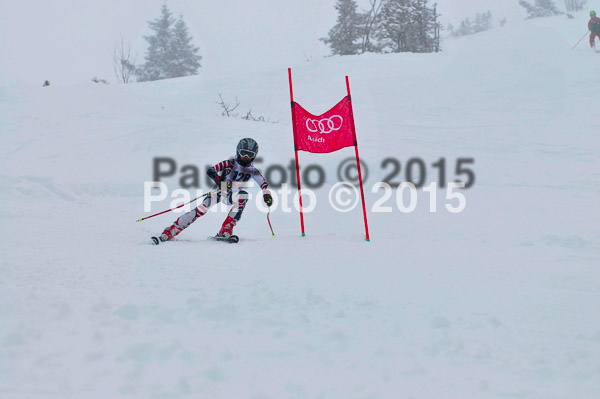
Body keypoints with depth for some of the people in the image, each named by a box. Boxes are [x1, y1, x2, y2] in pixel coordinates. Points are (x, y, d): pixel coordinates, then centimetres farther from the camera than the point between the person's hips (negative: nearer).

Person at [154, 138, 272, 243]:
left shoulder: (252, 170, -5)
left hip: (232, 195, 3)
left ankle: (226, 230, -30)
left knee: (243, 196, -30)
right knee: (202, 209, -25)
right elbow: (210, 170, -23)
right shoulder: (230, 163, -14)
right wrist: (219, 180, -43)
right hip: (219, 191, -3)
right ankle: (170, 232, -24)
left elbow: (264, 184, -2)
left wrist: (267, 195, -23)